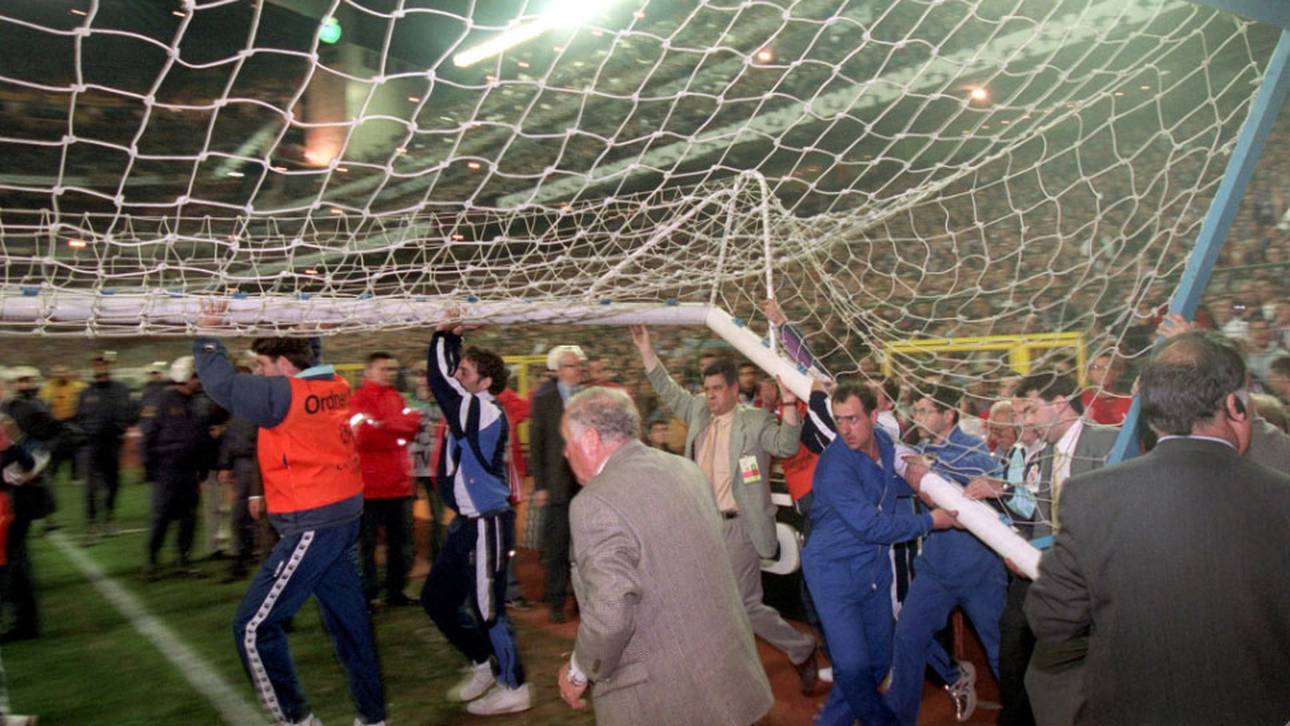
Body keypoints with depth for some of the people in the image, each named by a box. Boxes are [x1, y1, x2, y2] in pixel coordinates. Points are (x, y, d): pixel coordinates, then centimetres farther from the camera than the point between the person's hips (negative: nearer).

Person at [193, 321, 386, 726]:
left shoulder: (284, 394, -15)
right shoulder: (335, 386, 7)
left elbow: (222, 385, -14)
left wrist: (207, 335, -2)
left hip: (312, 525, -9)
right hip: (343, 515, 9)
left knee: (253, 627, 2)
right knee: (349, 621, 15)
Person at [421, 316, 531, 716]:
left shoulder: (485, 411, -19)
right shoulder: (470, 409, 8)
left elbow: (439, 381, -25)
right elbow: (448, 380, 16)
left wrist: (443, 335, -15)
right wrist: (452, 337, 5)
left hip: (487, 525, -10)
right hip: (467, 523, 10)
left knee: (487, 608, 0)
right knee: (436, 598, 17)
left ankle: (514, 688, 15)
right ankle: (483, 665, 31)